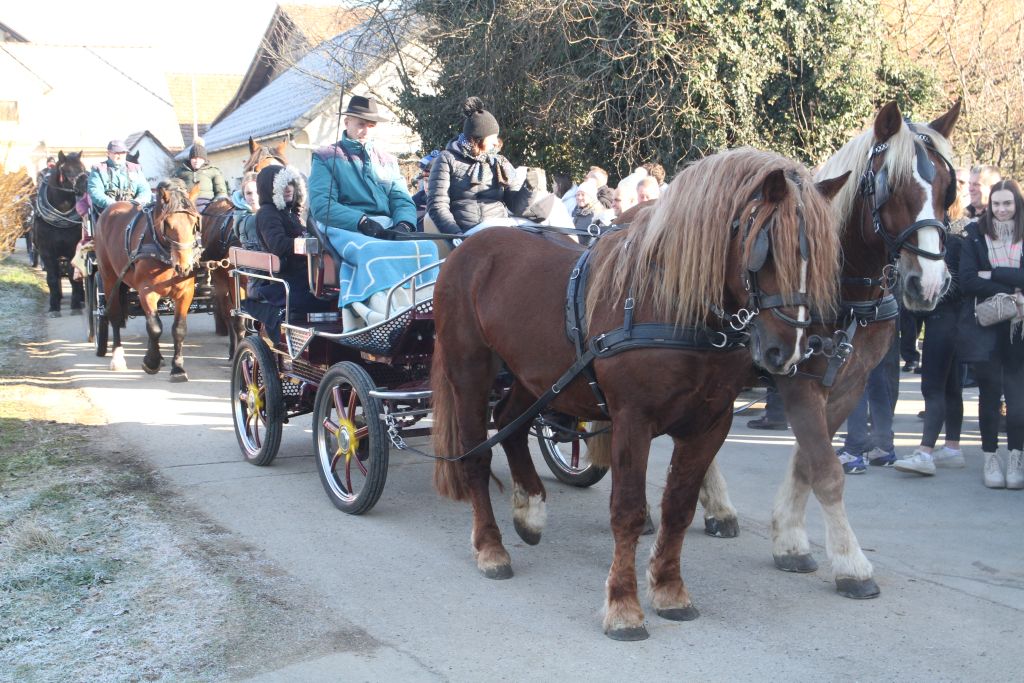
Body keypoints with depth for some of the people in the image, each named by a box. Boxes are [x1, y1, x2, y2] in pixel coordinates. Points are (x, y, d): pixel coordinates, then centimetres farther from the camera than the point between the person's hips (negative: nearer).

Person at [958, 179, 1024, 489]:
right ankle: (990, 456, 15)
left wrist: (993, 274, -15)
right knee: (990, 390, 4)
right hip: (984, 324, -1)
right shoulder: (976, 236, 4)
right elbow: (967, 280, -7)